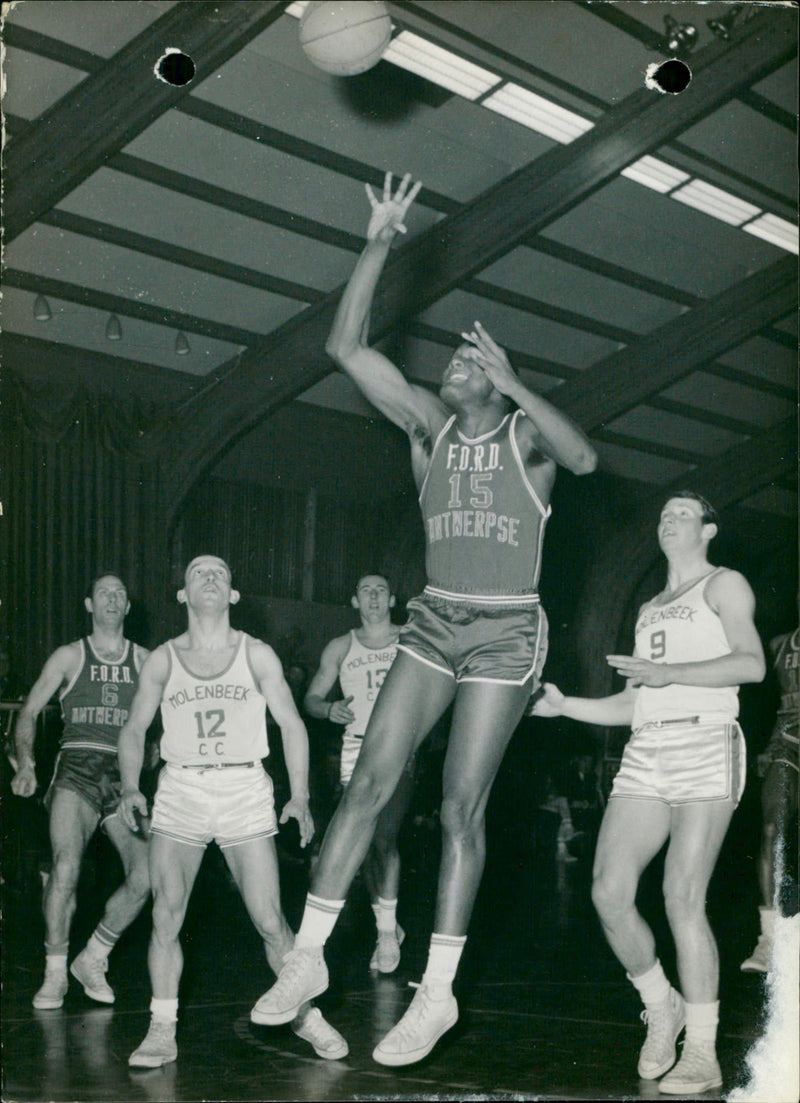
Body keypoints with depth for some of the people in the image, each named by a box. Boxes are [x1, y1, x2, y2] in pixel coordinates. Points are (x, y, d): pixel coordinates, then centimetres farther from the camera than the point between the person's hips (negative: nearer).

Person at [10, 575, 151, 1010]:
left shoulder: (144, 660, 15)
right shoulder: (70, 656, 11)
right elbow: (29, 712, 8)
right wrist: (25, 762, -8)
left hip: (125, 774, 2)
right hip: (77, 767, -2)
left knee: (145, 877, -13)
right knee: (65, 867, -23)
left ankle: (92, 960, 9)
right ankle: (55, 973, -7)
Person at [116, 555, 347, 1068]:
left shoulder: (257, 655, 5)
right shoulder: (163, 660, 7)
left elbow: (291, 723, 6)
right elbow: (134, 729, 13)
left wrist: (300, 796, -3)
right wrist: (131, 787, -3)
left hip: (245, 790, -1)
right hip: (180, 791, 1)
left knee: (270, 920, -5)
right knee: (166, 916, -7)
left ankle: (307, 1014, 13)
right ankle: (162, 1031, 5)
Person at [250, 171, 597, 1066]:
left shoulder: (526, 435, -1)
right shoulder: (429, 426, 8)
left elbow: (584, 459, -25)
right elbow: (345, 347, 1)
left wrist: (515, 385, -31)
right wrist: (378, 245, -6)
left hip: (507, 631, -3)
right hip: (434, 622, 4)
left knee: (462, 805, -5)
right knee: (369, 777, -6)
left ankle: (437, 991, 3)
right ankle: (308, 954, 0)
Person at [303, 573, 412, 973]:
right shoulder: (340, 648, 12)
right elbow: (311, 698, 12)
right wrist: (329, 709, -9)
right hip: (356, 749, 3)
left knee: (383, 838, -18)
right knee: (366, 846, 3)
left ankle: (388, 930, -7)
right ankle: (387, 929, 19)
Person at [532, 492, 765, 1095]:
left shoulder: (723, 584, 8)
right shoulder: (649, 610, 28)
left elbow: (751, 663, -10)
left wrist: (669, 673, -19)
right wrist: (563, 705, 18)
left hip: (706, 743, -6)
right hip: (645, 754, 6)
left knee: (683, 899, -13)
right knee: (610, 893, -6)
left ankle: (702, 1054, -3)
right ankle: (661, 1006, 16)